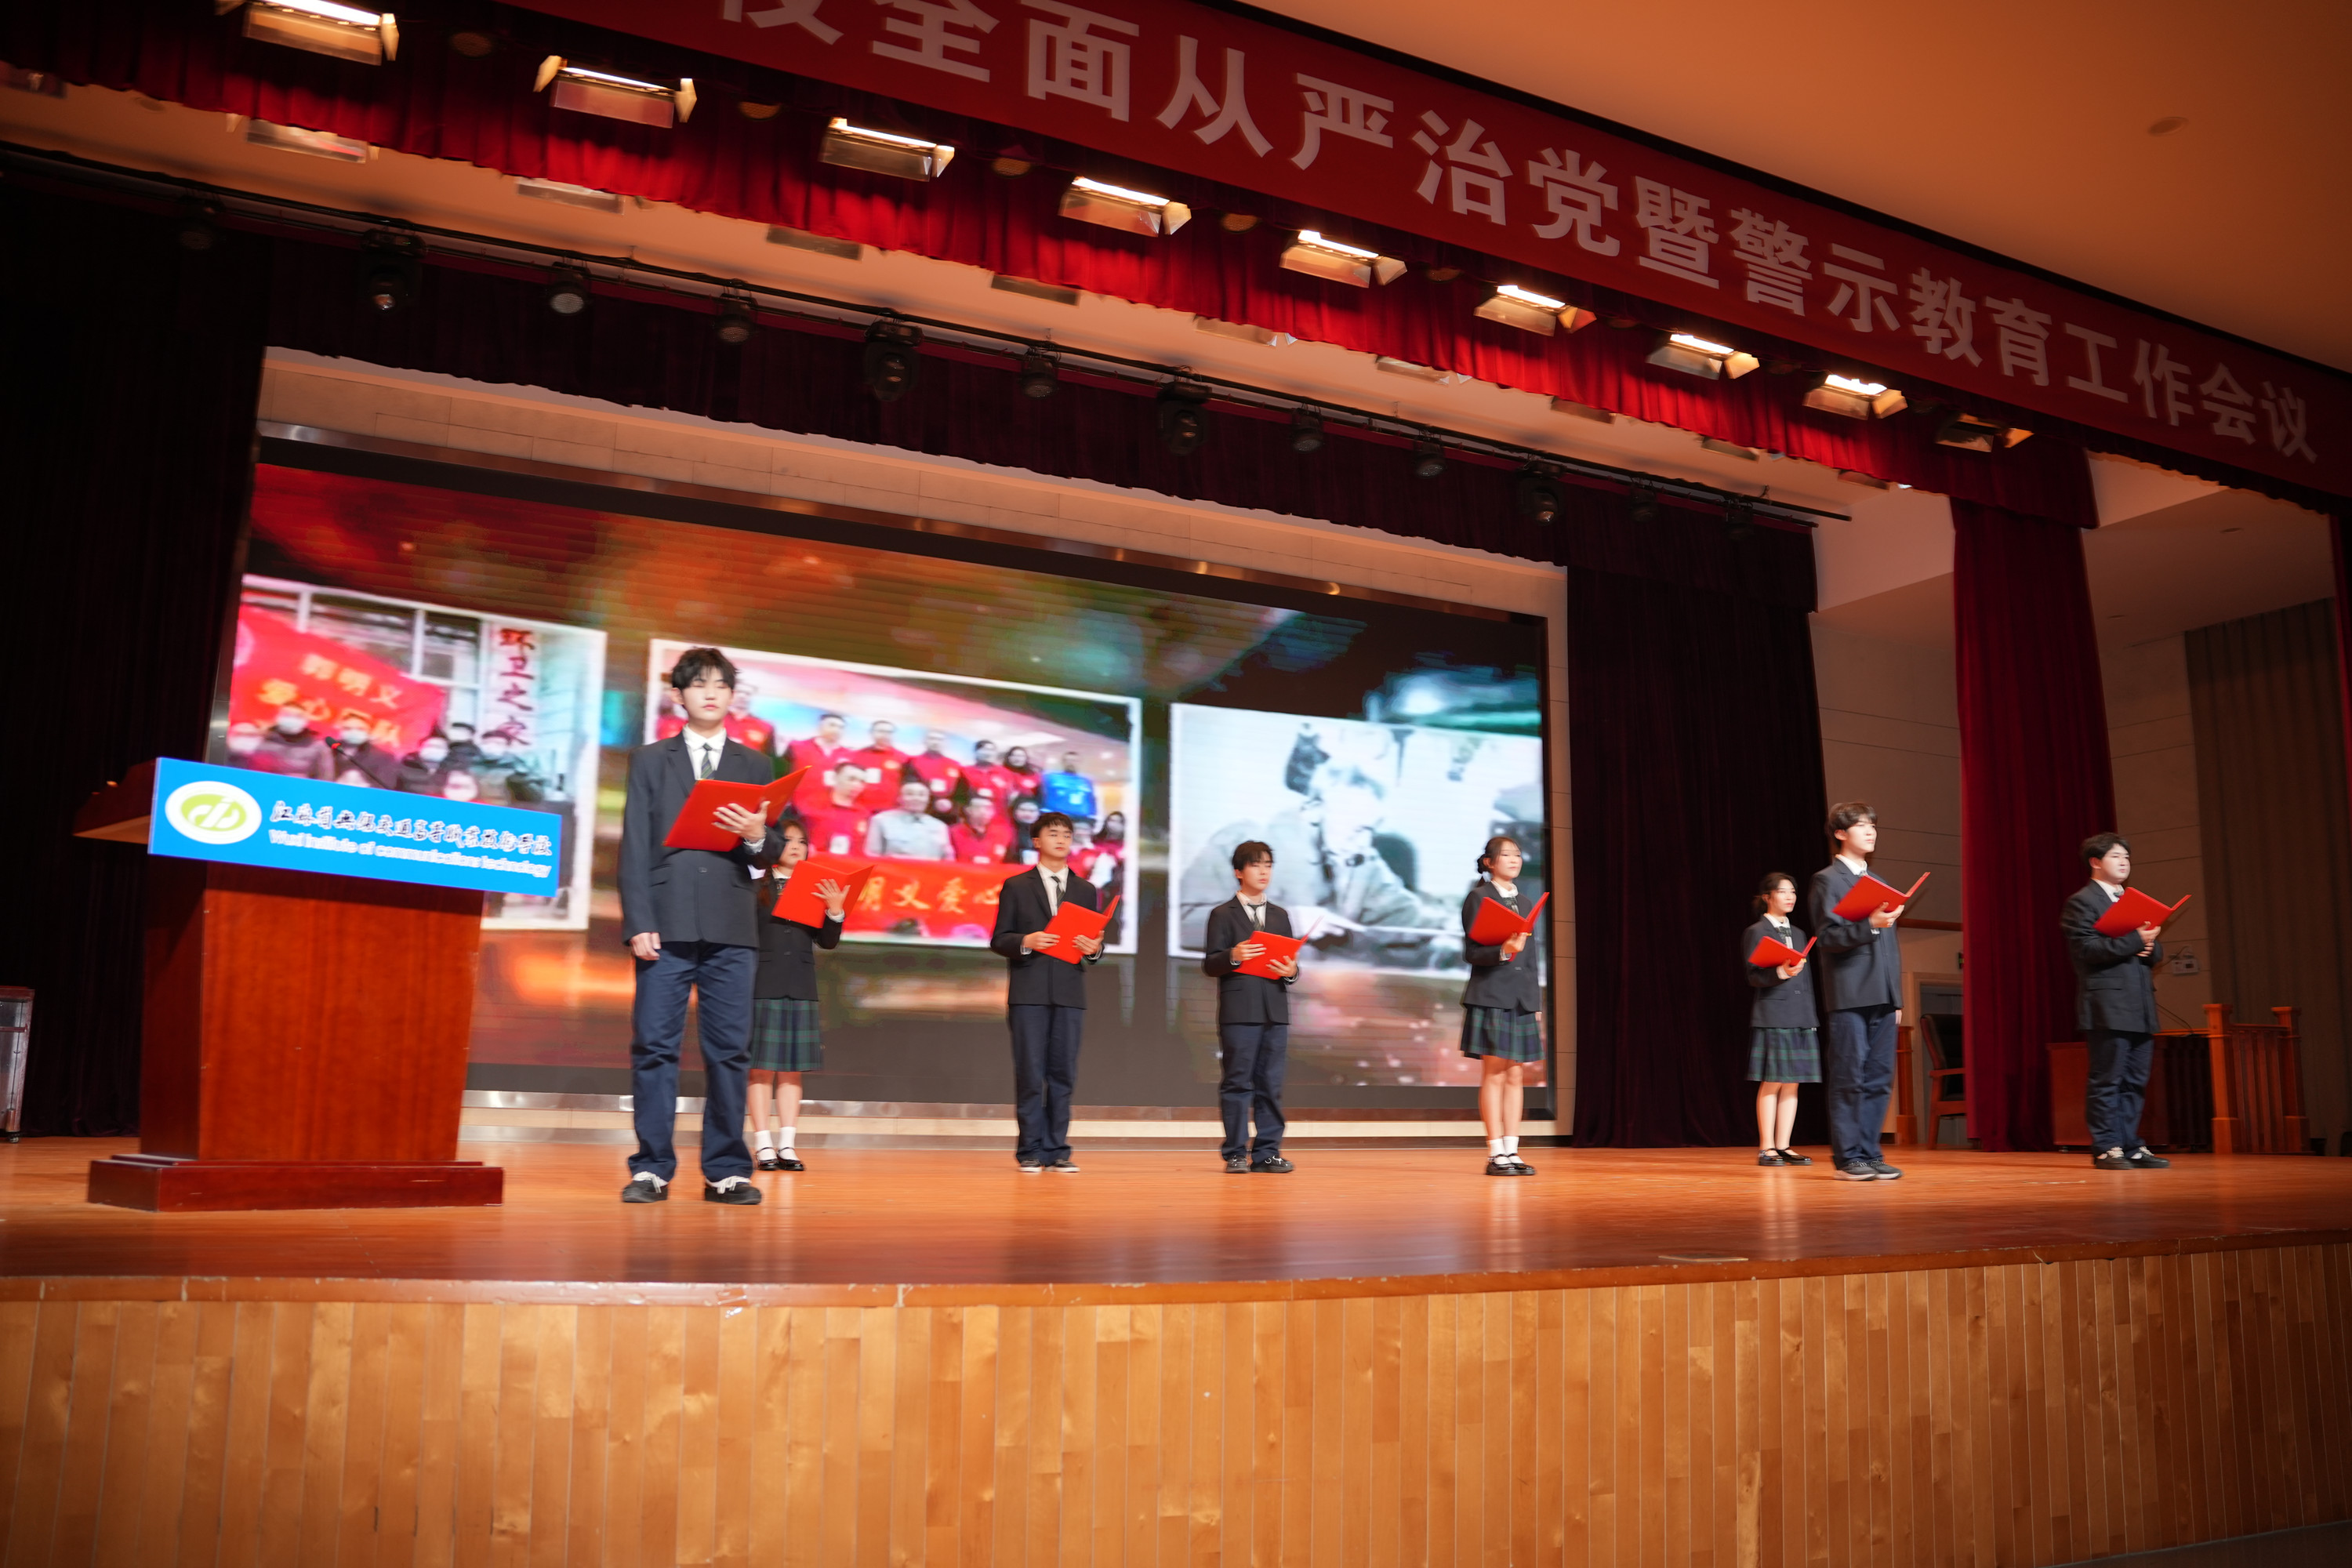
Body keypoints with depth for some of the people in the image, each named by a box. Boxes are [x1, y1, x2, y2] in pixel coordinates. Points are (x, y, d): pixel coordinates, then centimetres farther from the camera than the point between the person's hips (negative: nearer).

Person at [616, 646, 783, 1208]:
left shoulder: (754, 765, 16)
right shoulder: (650, 760, 12)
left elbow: (773, 852, 13)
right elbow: (635, 846, 4)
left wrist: (757, 837, -11)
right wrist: (639, 923, -6)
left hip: (732, 929, 1)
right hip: (668, 924, -1)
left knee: (729, 1051, 0)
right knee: (654, 1047, -3)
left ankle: (726, 1171, 5)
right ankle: (652, 1169, 3)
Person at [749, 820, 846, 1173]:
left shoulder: (817, 891, 11)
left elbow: (828, 942, 7)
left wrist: (836, 910, -12)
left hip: (801, 988, 4)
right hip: (762, 985, -4)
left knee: (792, 1068, 4)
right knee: (761, 1067, 0)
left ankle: (786, 1145, 8)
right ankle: (763, 1145, 4)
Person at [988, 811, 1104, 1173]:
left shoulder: (1085, 891, 16)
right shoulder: (1017, 887, 8)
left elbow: (1093, 943, 14)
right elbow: (999, 940, 3)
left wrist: (1094, 949, -8)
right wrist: (1026, 942, -16)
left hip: (1069, 993, 3)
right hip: (1029, 993, -2)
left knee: (1063, 1075, 2)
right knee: (1030, 1074, -3)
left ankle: (1057, 1150, 7)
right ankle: (1031, 1150, 4)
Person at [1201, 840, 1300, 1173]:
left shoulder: (1280, 915, 18)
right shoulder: (1223, 915, 4)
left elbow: (1290, 962, 18)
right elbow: (1210, 965, -2)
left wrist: (1292, 971, -4)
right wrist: (1233, 957, -20)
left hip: (1275, 1011, 4)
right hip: (1238, 1011, -4)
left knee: (1271, 1084, 4)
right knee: (1237, 1083, -2)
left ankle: (1267, 1152, 9)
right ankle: (1236, 1154, 3)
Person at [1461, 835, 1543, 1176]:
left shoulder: (1526, 901, 16)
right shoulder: (1478, 898, -2)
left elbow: (1531, 955, 18)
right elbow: (1471, 951, -8)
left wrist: (1537, 1001, 14)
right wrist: (1503, 951, -25)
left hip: (1523, 995, 6)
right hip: (1491, 994, -6)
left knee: (1516, 1075, 4)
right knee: (1494, 1073, -5)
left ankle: (1512, 1151, 8)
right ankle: (1495, 1154, -1)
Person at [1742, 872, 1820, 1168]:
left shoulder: (1798, 934, 19)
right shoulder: (1756, 932, 0)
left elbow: (1807, 980, 19)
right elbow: (1753, 976, -9)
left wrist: (1813, 1016, 12)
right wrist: (1780, 973, -27)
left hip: (1801, 1019, 6)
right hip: (1772, 1016, -6)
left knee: (1792, 1084, 4)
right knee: (1771, 1083, -5)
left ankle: (1783, 1146, 8)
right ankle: (1766, 1148, 0)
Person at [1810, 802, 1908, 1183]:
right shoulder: (1827, 880, -1)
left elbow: (1891, 944, 22)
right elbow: (1827, 937, -11)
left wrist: (1896, 999, 18)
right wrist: (1869, 925, -24)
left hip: (1882, 997, 7)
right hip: (1849, 996, -7)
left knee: (1879, 1079, 5)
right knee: (1849, 1079, -5)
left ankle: (1869, 1154, 11)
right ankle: (1848, 1158, -1)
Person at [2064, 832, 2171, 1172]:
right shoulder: (2082, 902, -3)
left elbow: (2157, 952, 22)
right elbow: (2085, 948, -16)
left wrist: (2150, 946, -2)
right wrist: (2135, 940, -17)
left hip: (2141, 1007, 8)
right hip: (2107, 1007, -8)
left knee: (2135, 1082, 9)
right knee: (2106, 1080, -5)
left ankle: (2130, 1146, 15)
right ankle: (2106, 1148, -1)